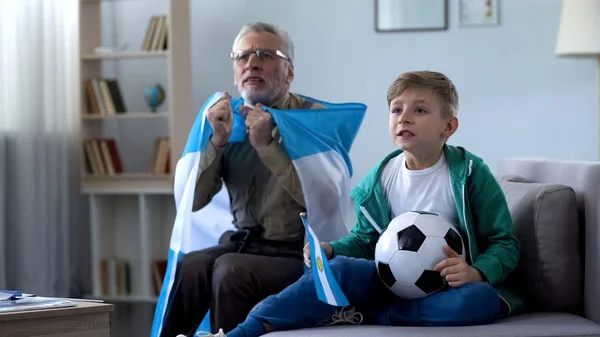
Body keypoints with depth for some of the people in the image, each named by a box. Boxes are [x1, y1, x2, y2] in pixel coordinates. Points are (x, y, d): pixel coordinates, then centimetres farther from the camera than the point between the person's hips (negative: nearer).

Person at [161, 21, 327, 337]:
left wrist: (266, 145, -17)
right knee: (190, 266, -26)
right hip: (242, 243, 4)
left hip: (297, 253, -4)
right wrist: (217, 140, -7)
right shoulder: (229, 119, 10)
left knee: (230, 269, -31)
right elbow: (193, 201, 6)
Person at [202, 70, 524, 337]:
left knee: (481, 300, -37)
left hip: (447, 286, -3)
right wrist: (331, 250, -6)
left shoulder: (471, 173, -8)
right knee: (343, 268, -27)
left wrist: (477, 272, -27)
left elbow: (505, 243, -5)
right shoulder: (379, 180, 4)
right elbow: (365, 240, 17)